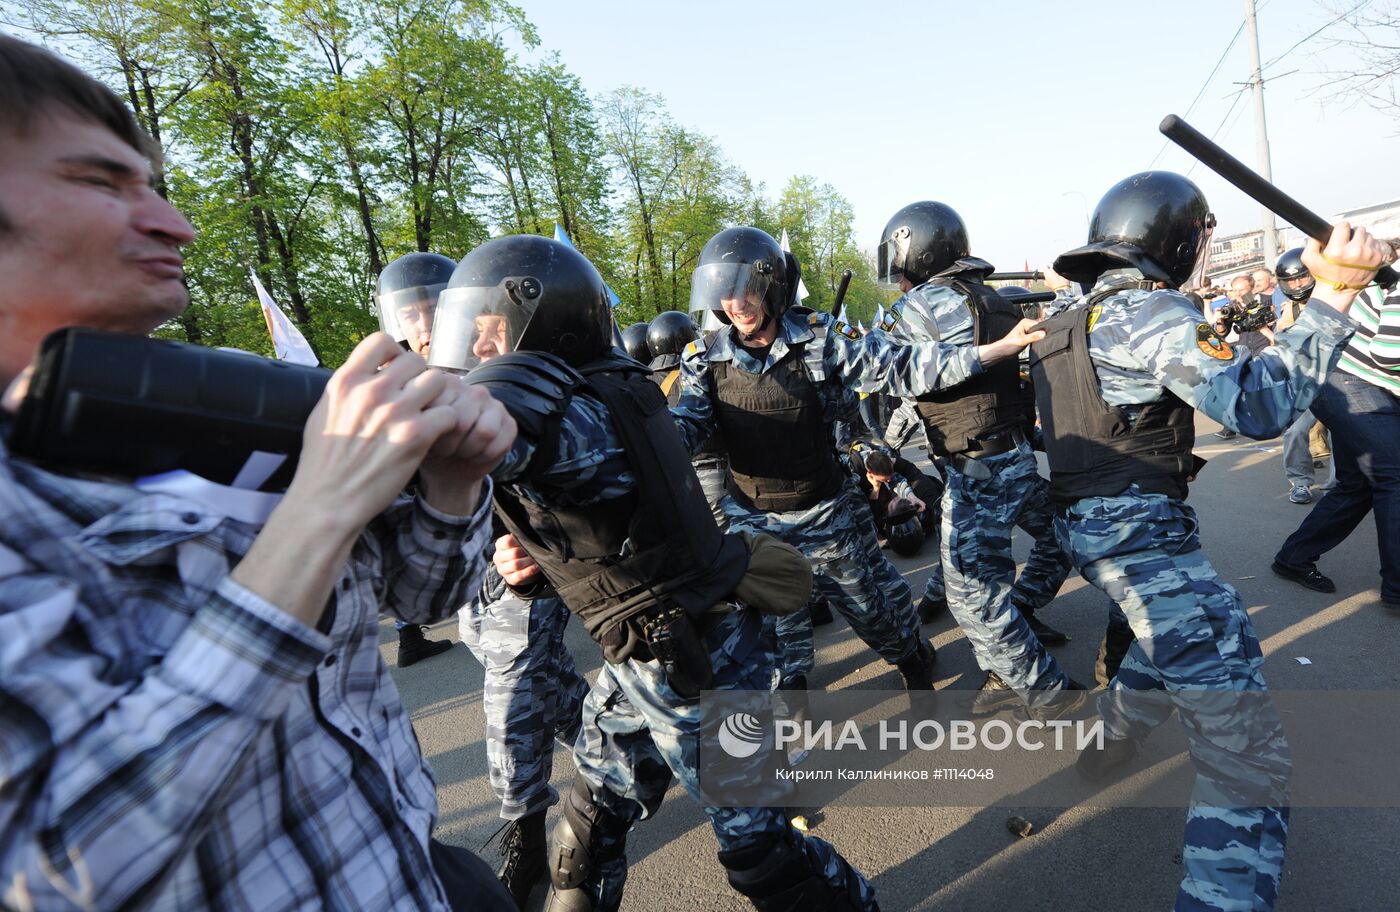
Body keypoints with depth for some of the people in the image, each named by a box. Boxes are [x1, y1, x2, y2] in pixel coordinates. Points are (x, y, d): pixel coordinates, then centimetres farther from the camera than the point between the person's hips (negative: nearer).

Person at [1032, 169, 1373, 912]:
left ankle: (1111, 741, 50)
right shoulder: (1147, 309, -13)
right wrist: (1334, 293, -14)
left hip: (1086, 525, 10)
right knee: (1245, 750, -6)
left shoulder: (1068, 320, 14)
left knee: (1171, 631, 38)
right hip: (1139, 532, -10)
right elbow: (1259, 405, -19)